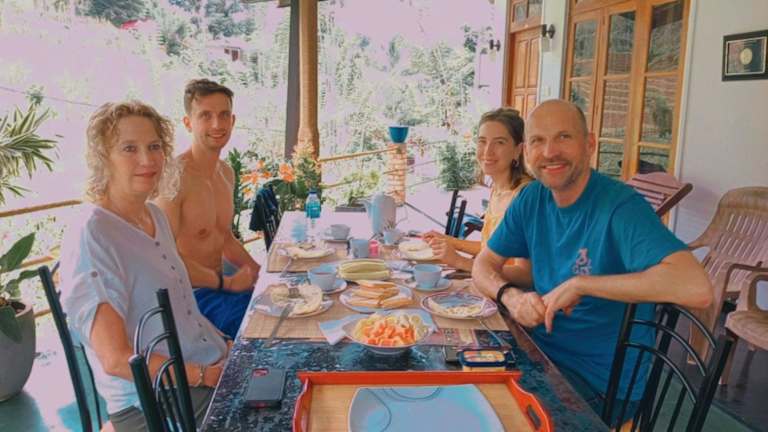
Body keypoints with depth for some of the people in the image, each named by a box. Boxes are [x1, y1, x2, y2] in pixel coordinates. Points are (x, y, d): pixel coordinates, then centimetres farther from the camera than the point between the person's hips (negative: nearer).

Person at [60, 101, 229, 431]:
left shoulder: (155, 216, 7)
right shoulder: (90, 237, -17)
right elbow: (115, 359, -20)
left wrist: (229, 352, 5)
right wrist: (205, 375, -16)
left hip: (211, 368, 8)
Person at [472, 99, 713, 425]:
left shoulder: (621, 206, -22)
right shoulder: (531, 199, -1)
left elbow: (696, 289, -36)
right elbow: (484, 265, 8)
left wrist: (580, 283, -29)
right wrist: (511, 296, -16)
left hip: (603, 382, -6)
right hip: (541, 349, 6)